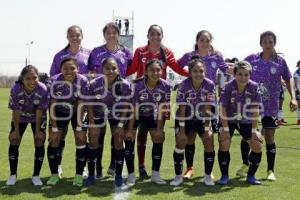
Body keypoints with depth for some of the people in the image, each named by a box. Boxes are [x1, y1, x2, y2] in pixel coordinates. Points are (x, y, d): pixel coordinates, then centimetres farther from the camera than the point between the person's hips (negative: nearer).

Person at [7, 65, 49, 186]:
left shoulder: (43, 90, -34)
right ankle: (13, 175, 12)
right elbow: (16, 111, -21)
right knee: (14, 140, -2)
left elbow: (39, 111, -23)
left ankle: (36, 176, 5)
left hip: (38, 117, -1)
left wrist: (38, 130, -17)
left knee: (40, 141, -8)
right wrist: (16, 130, -15)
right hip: (20, 117, 1)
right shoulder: (15, 89, -32)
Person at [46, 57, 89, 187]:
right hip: (60, 112, 1)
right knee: (53, 141, -4)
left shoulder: (83, 81, -28)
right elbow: (52, 105, -20)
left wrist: (79, 128, -20)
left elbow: (81, 105, -22)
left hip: (77, 112, -1)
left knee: (81, 141, -7)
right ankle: (54, 175, 10)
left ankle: (79, 175, 6)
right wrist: (54, 128, -20)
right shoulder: (55, 81, -26)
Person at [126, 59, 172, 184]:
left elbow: (162, 110, -15)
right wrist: (130, 130, -21)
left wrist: (159, 129, -14)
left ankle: (155, 174, 3)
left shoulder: (166, 87, -23)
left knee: (158, 139, -5)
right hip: (137, 114, -2)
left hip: (152, 115, 2)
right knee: (129, 139, -9)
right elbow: (133, 109, -24)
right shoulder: (137, 85, -30)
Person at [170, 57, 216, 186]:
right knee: (180, 142, -10)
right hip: (185, 118, -1)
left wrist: (207, 129, -21)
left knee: (209, 141, -10)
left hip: (202, 119, 1)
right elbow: (182, 109, -23)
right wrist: (181, 130, -24)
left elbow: (207, 109, -19)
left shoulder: (210, 85, -20)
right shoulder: (184, 85, -23)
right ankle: (178, 176, 3)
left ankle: (208, 176, 4)